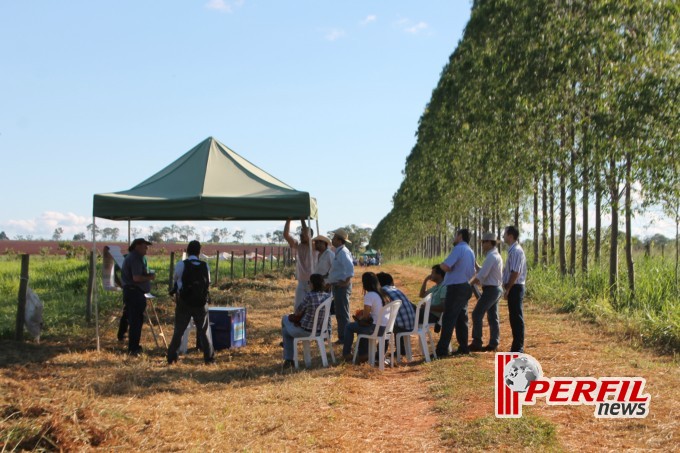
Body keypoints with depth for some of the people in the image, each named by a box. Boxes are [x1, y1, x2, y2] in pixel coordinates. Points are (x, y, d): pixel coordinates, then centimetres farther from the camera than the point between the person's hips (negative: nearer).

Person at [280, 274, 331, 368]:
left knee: (285, 330, 27)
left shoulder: (309, 295, -24)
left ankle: (288, 360, 32)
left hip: (306, 330, -7)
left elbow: (297, 312, -11)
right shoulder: (327, 296, -5)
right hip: (320, 330, 7)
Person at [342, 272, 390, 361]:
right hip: (386, 327, 8)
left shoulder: (369, 295, -15)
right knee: (361, 325, 33)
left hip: (377, 328, -8)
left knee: (349, 327, 10)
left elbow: (366, 315, -15)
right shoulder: (382, 293, 9)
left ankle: (346, 354, 22)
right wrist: (362, 315, 17)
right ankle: (363, 353, 36)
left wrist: (360, 317, 6)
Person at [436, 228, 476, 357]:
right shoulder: (471, 252, 14)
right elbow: (472, 272, 24)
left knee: (449, 319, -8)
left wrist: (441, 265, 0)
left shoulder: (458, 249, -13)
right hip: (466, 286, 9)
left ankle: (442, 350, -8)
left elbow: (446, 267, -20)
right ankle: (463, 347, 16)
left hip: (456, 287, -9)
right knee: (461, 318, 13)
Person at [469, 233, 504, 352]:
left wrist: (470, 284, -9)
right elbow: (484, 272, 18)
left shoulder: (491, 257, -17)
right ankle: (493, 343, 12)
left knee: (477, 314, -7)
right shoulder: (496, 256, 16)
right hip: (496, 289, 10)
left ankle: (477, 343, -5)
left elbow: (482, 275, -20)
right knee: (493, 317, 10)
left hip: (490, 290, -10)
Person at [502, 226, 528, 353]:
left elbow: (515, 273, -21)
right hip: (514, 287, 10)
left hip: (515, 288, -10)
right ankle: (517, 347, 20)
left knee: (517, 317, -5)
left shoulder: (516, 251, -16)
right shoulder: (513, 250, 14)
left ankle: (518, 347, -1)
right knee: (514, 317, 13)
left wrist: (507, 289, -18)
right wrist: (507, 287, 17)